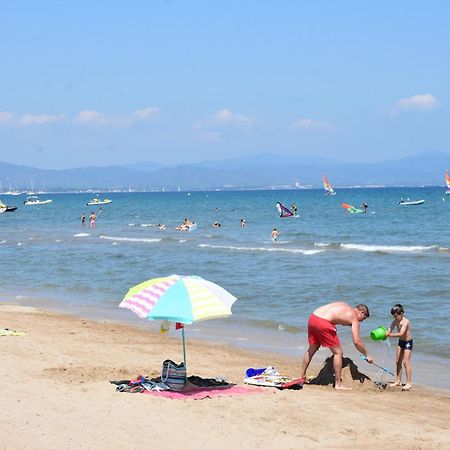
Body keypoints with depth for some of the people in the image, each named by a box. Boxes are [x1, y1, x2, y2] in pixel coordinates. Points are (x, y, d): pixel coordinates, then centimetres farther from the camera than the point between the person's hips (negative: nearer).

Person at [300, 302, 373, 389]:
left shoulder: (344, 307, 29)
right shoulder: (354, 317, 8)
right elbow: (356, 341, 2)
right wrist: (367, 355, 12)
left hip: (312, 317, 8)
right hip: (323, 323, -8)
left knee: (311, 350, 26)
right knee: (338, 352, 6)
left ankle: (302, 377, 36)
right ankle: (338, 384, 8)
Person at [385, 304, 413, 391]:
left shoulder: (405, 322, -26)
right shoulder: (395, 322, -3)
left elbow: (401, 334, -36)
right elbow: (389, 331, -7)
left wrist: (390, 335, -43)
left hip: (408, 342, -8)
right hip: (400, 342, 8)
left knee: (406, 362, -12)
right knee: (398, 362, 10)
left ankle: (409, 383, -9)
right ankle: (398, 381, 19)